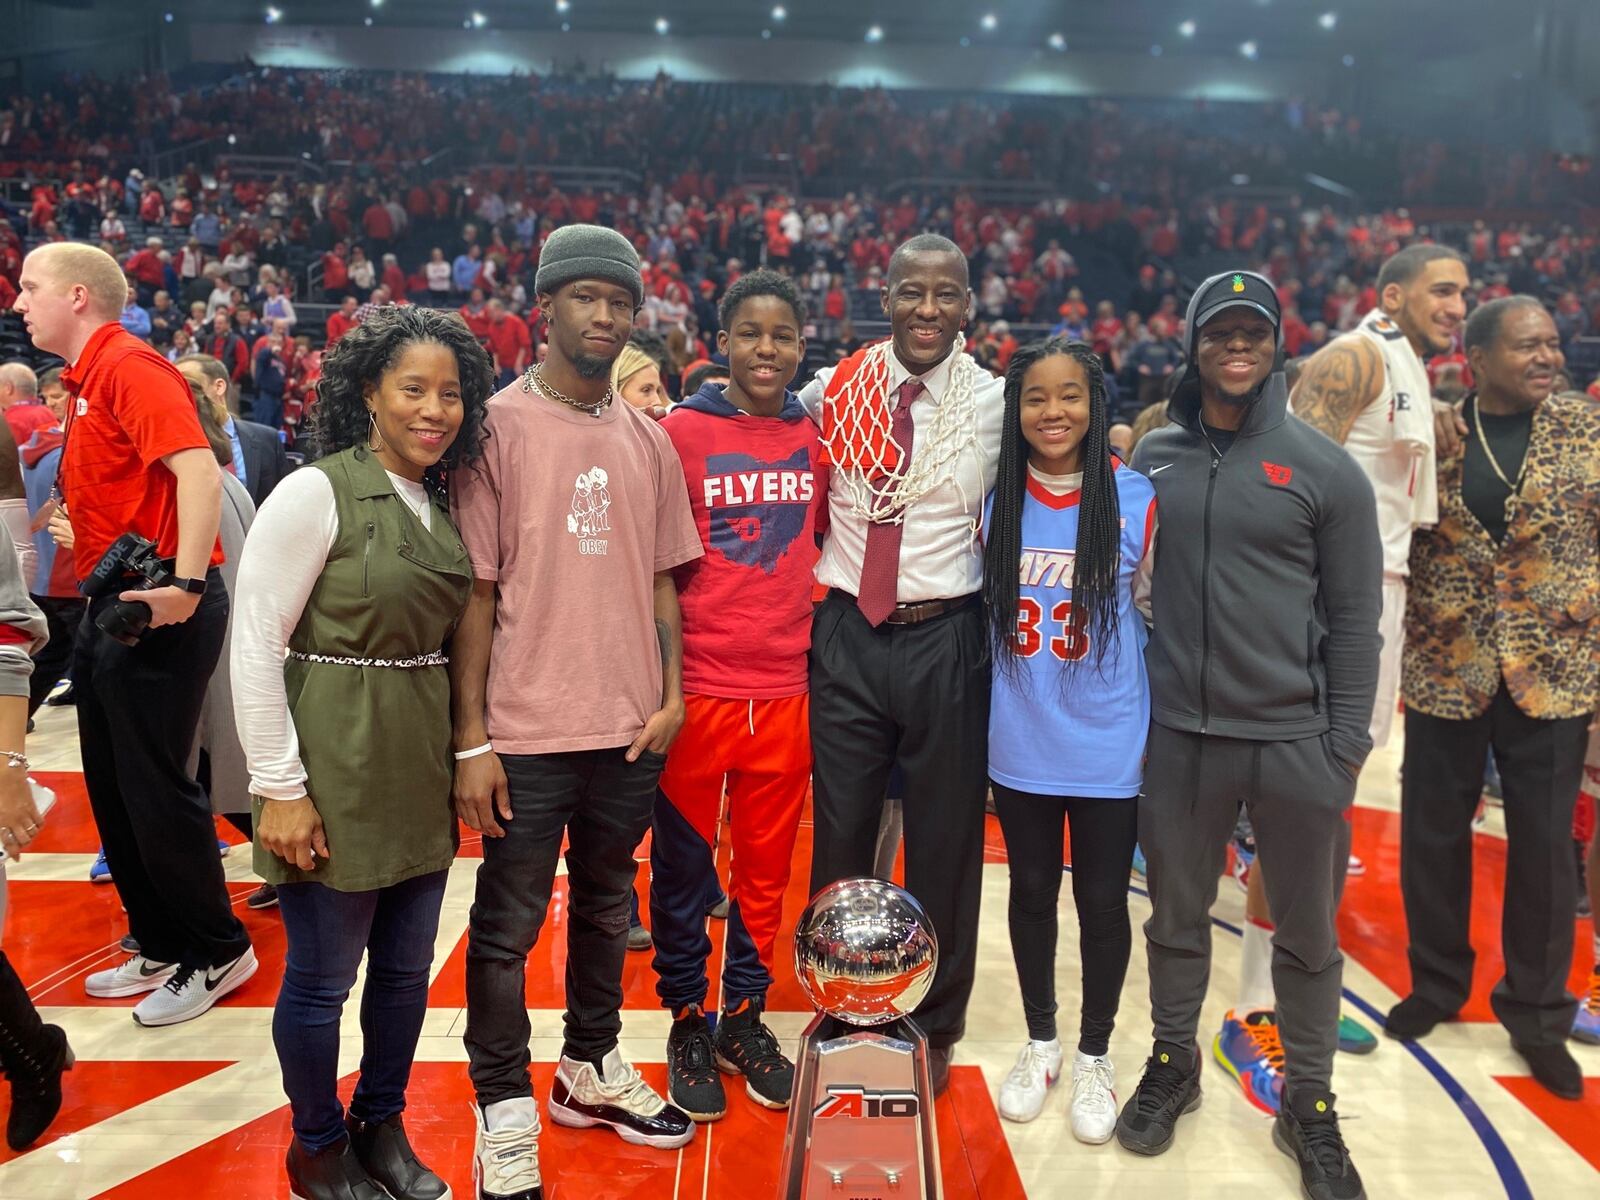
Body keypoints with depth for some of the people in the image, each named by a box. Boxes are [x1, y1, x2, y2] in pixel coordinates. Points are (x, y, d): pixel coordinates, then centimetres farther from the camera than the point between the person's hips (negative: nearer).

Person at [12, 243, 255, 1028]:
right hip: (111, 608, 10)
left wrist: (187, 584, -31)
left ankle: (218, 952, 14)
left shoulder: (129, 365, -12)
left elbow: (199, 470, -25)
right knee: (112, 790, 15)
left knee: (154, 788, -2)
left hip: (157, 609, -10)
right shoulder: (88, 378, 16)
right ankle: (160, 948, 28)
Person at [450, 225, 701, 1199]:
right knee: (509, 925, 7)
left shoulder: (650, 441, 8)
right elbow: (477, 589, -8)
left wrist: (671, 696, 2)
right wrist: (472, 739, -10)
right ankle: (506, 1112, 23)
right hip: (527, 732, -4)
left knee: (607, 909, 18)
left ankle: (592, 1071, 37)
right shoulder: (499, 428, -6)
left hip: (632, 729, 5)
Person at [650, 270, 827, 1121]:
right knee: (683, 863, 9)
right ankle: (687, 1020, 28)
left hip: (785, 687, 3)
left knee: (767, 863, 13)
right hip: (697, 687, -3)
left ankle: (745, 1018, 31)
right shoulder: (679, 432, -5)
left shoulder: (815, 440, 6)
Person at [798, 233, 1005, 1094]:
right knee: (839, 833, 10)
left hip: (947, 640, -1)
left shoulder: (996, 402, -2)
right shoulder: (833, 391, 1)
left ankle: (935, 1026, 31)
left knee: (946, 841, 10)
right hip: (847, 636, 1)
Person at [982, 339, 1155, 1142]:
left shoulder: (1137, 500, -9)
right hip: (1020, 745, 2)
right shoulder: (995, 502, -2)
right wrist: (987, 722, 8)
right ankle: (1040, 1043, 37)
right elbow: (986, 614, 8)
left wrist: (1162, 730, 1)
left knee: (1102, 902, 10)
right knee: (1032, 893, 16)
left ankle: (1094, 1057, 32)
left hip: (1108, 747, -2)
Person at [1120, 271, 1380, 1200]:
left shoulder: (1325, 468, -4)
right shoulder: (1153, 458, 3)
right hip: (1179, 737, 2)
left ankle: (1310, 1104, 30)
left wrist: (1345, 747, -6)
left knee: (1308, 932, 11)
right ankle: (1174, 1063, 36)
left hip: (1297, 741, -1)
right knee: (1177, 913, 15)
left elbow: (1356, 620, -3)